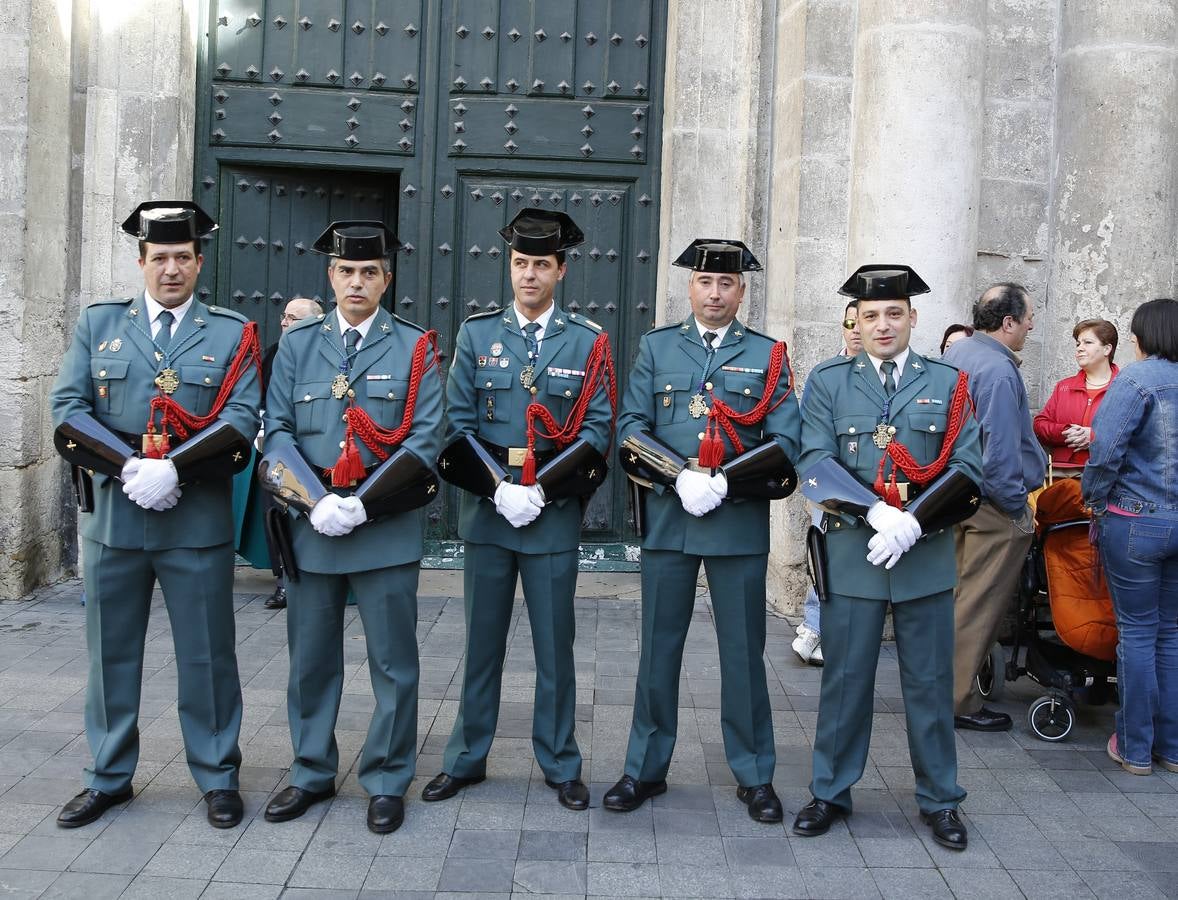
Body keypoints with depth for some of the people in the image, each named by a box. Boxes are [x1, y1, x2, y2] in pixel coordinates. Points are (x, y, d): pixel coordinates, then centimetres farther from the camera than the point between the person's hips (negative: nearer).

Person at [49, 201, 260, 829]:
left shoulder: (231, 334, 4)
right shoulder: (98, 323, 9)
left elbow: (241, 420, -6)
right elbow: (68, 408, 1)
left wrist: (174, 469, -18)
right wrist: (130, 468, -13)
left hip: (198, 516, -2)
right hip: (111, 512, 2)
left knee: (207, 653, 6)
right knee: (110, 651, 12)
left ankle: (217, 777, 20)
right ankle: (109, 778, 27)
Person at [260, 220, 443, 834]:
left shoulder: (415, 348, 1)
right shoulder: (297, 344, 8)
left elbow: (424, 442, -7)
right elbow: (277, 434, 2)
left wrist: (362, 506, -15)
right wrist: (316, 504, -13)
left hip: (388, 529, -2)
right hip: (310, 526, 2)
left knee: (393, 663, 5)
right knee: (310, 660, 13)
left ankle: (387, 783, 20)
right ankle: (312, 774, 30)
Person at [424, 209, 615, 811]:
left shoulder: (588, 342, 2)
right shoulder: (476, 334, 6)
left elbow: (598, 429, -4)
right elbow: (458, 423, 1)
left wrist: (540, 489, -14)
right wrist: (498, 488, -12)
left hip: (555, 512, -1)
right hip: (486, 507, 1)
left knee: (554, 643, 7)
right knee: (482, 640, 11)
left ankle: (560, 765, 22)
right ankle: (466, 759, 25)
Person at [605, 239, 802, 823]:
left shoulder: (768, 355, 6)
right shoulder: (656, 347, 9)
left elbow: (785, 442, -1)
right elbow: (631, 429, 1)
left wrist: (723, 482, -15)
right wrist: (681, 477, -14)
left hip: (740, 522, -1)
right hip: (666, 519, 1)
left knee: (743, 651, 7)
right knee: (658, 648, 9)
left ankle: (754, 775, 22)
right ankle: (646, 769, 23)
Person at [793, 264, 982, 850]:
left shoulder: (947, 382, 6)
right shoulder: (828, 382, 4)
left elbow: (967, 467, -1)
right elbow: (816, 464, -6)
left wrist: (913, 522, -15)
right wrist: (878, 514, -19)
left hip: (928, 555, 1)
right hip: (851, 554, -1)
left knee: (930, 681, 10)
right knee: (845, 679, 8)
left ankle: (939, 800, 26)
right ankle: (830, 793, 24)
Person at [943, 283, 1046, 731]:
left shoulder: (956, 353, 9)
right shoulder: (998, 371, -21)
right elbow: (999, 453, -24)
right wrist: (1020, 509, -14)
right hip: (993, 507, -10)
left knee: (961, 596, 19)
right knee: (979, 606, 1)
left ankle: (949, 686, 31)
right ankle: (958, 700, 10)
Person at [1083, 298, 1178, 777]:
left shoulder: (1135, 379, -12)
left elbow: (1106, 450, -19)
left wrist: (1095, 499, -3)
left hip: (1136, 521, -5)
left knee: (1137, 632, 4)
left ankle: (1135, 748, 13)